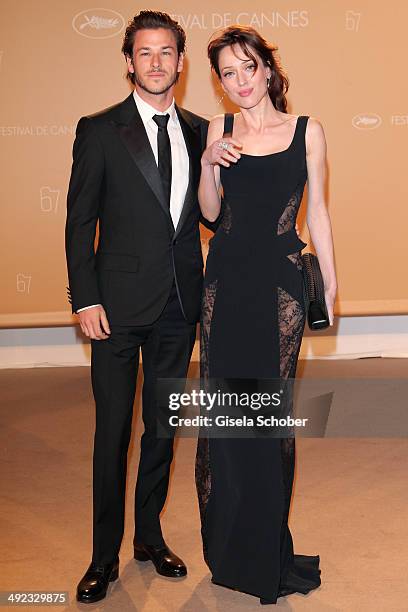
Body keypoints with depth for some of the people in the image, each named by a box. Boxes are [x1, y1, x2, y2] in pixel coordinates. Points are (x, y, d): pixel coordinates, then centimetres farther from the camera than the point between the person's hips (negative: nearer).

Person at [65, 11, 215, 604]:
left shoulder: (199, 132, 8)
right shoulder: (99, 130, -2)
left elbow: (209, 213, 12)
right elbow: (80, 221, -4)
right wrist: (85, 300, -10)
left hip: (179, 304, 4)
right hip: (120, 303, -4)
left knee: (163, 424, 15)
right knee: (113, 429, 4)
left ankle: (150, 535, 32)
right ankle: (105, 554, 19)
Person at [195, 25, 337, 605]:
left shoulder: (307, 130, 2)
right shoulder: (219, 129, 7)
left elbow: (317, 211, 5)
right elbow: (210, 212, 8)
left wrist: (330, 281, 4)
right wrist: (208, 163, -9)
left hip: (280, 282, -2)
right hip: (225, 279, 2)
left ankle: (268, 546, 21)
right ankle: (228, 544, 24)